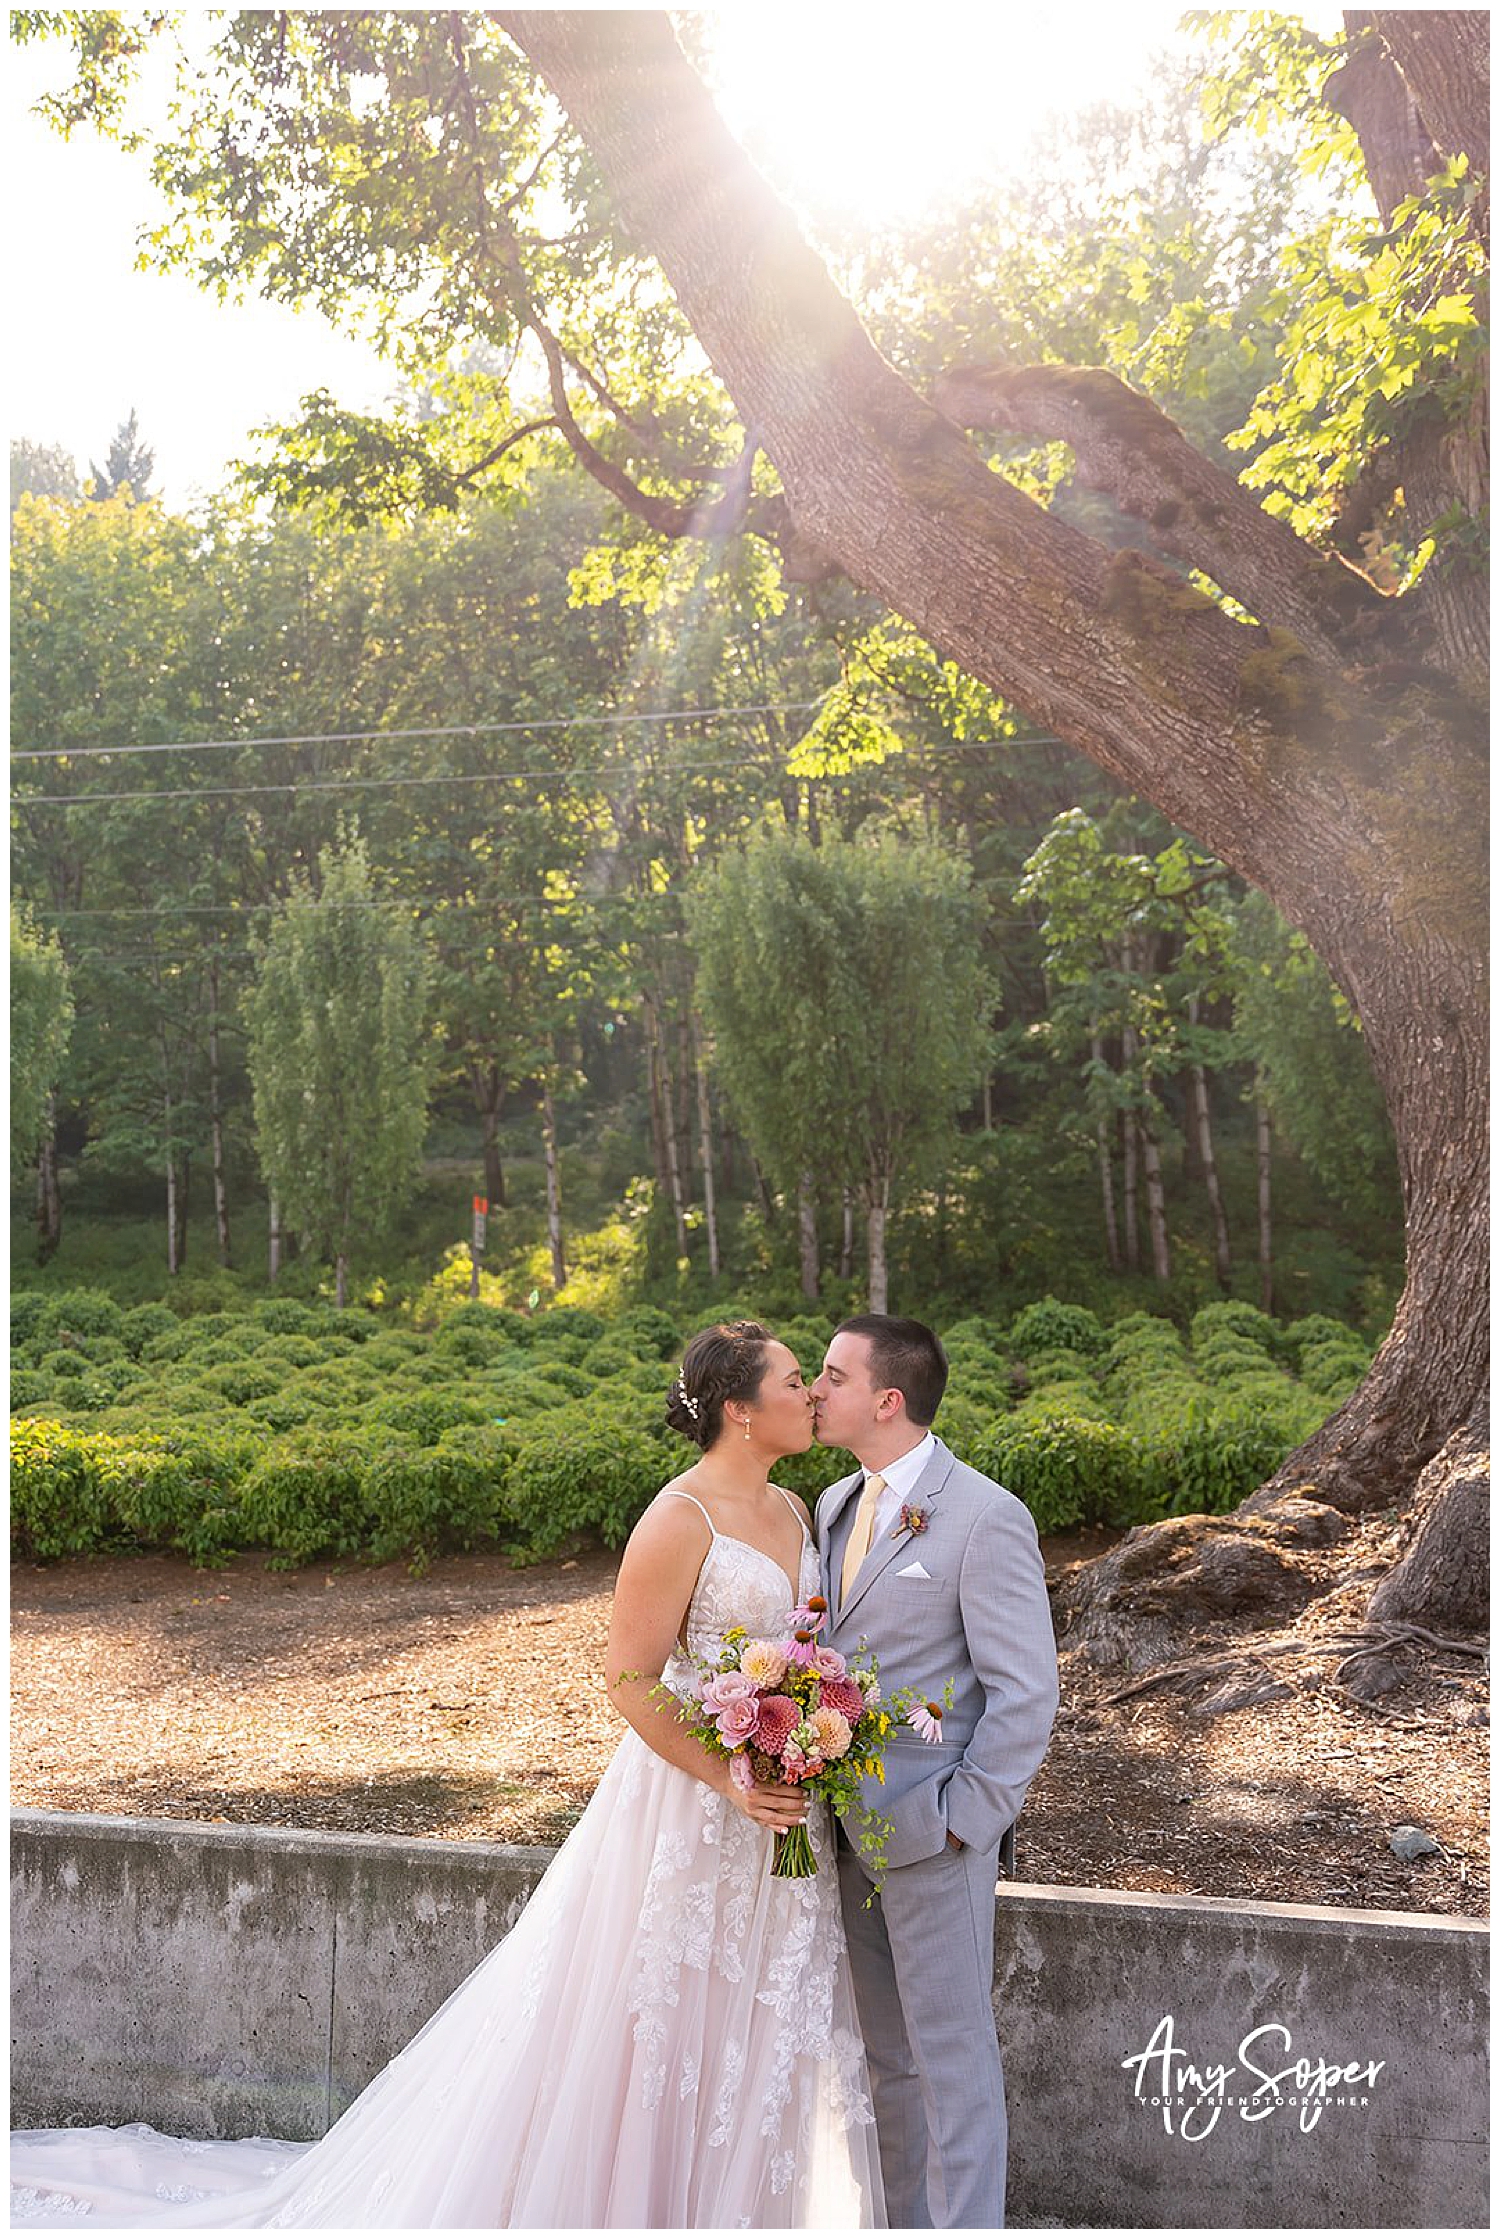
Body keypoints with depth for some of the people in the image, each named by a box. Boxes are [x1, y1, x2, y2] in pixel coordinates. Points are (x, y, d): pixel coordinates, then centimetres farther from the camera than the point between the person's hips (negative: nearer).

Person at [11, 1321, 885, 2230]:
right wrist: (727, 1782, -21)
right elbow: (631, 1680, -17)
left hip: (786, 1809, 8)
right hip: (690, 1805, -7)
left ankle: (741, 2206, 32)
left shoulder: (792, 1510, 7)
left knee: (760, 2037, 16)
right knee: (664, 2037, 5)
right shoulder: (678, 1522, -18)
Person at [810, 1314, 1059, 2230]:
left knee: (951, 2055, 5)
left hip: (932, 1836, -7)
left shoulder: (986, 1517, -16)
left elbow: (1026, 1693, -15)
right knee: (889, 2054, 19)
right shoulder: (836, 1507, 9)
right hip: (853, 1828, 8)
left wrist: (960, 1819, -16)